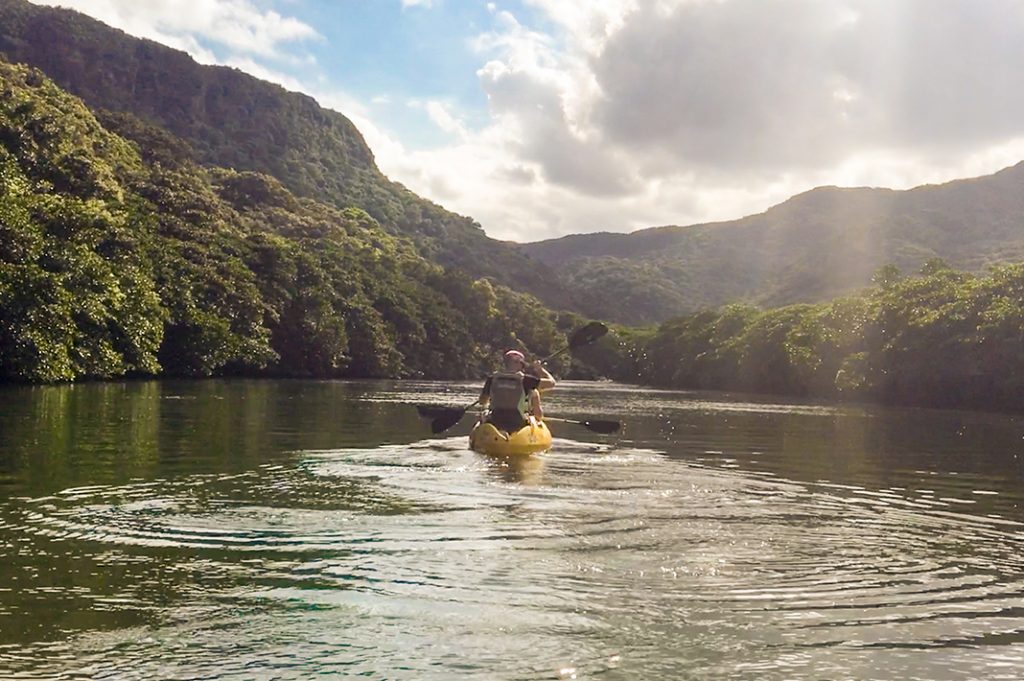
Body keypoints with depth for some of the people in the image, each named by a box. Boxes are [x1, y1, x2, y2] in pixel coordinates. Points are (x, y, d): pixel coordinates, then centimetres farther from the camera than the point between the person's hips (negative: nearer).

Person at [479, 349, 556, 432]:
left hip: (496, 424, 3)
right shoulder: (524, 379, -9)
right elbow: (551, 382, -5)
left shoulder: (492, 379, -1)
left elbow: (482, 402, 10)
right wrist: (540, 368, 11)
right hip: (517, 425, -3)